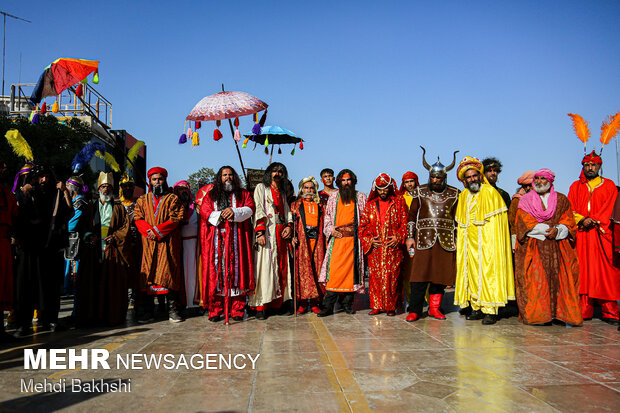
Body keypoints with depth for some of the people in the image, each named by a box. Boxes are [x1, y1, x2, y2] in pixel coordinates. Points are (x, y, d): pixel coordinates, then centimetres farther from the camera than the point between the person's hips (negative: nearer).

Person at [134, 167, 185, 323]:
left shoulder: (173, 199, 9)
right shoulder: (142, 200, 19)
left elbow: (175, 220, -2)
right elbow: (138, 219, 8)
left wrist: (157, 231, -13)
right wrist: (149, 231, -11)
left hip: (168, 242, -2)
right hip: (149, 243, 2)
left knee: (170, 273, -6)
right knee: (148, 274, -1)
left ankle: (172, 311, -2)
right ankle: (148, 311, 5)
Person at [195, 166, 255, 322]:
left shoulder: (243, 194, 17)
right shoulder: (210, 194, 18)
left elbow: (250, 208, 1)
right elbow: (204, 211, 4)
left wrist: (234, 211, -16)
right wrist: (220, 215, -12)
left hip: (236, 238, 0)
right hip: (216, 239, 0)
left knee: (237, 268, -5)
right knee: (215, 270, -5)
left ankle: (237, 310, -2)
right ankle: (215, 310, 0)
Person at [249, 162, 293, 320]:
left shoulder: (282, 192, 24)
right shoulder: (261, 188, 7)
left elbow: (287, 211, 20)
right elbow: (259, 210, -5)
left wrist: (289, 226, -1)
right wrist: (260, 232, -16)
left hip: (281, 234, 6)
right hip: (267, 233, -5)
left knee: (282, 267, 2)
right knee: (265, 267, -11)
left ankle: (280, 302, 7)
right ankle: (260, 306, -10)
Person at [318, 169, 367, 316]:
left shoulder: (361, 197, 13)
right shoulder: (333, 197, 16)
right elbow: (328, 216, 17)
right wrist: (330, 229, 1)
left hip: (354, 239, 0)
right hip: (337, 238, 0)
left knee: (351, 268, 0)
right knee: (334, 270, -8)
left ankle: (348, 304, 11)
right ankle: (328, 306, -5)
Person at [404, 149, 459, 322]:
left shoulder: (454, 194, 9)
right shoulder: (420, 191, 7)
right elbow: (412, 215, 7)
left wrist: (457, 240, 7)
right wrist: (410, 236, 1)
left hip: (446, 240, 2)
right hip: (424, 239, -1)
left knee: (441, 274, 4)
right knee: (420, 275, -6)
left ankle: (434, 308, 16)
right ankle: (414, 310, 0)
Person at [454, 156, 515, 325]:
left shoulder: (490, 193, -5)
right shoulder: (463, 196, 13)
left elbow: (496, 222, -10)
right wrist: (459, 241, 13)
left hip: (486, 243, -6)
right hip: (468, 244, 6)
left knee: (487, 272, -8)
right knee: (471, 274, 6)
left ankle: (490, 310, -3)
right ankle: (477, 308, 14)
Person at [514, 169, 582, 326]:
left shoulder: (562, 200, 16)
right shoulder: (525, 200, 13)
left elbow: (569, 222, 7)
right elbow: (524, 224, 1)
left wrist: (557, 230, -14)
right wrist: (547, 230, -9)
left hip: (558, 247, 1)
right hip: (533, 248, -1)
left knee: (561, 279, -7)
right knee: (536, 279, -9)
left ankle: (563, 313, -3)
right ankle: (537, 314, -7)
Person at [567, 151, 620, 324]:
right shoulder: (575, 186, 17)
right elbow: (571, 208, 8)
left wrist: (594, 221, -13)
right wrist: (582, 220, -10)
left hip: (601, 233, -1)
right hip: (581, 234, 1)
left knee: (604, 270, -6)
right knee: (583, 269, -3)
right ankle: (584, 311, -1)